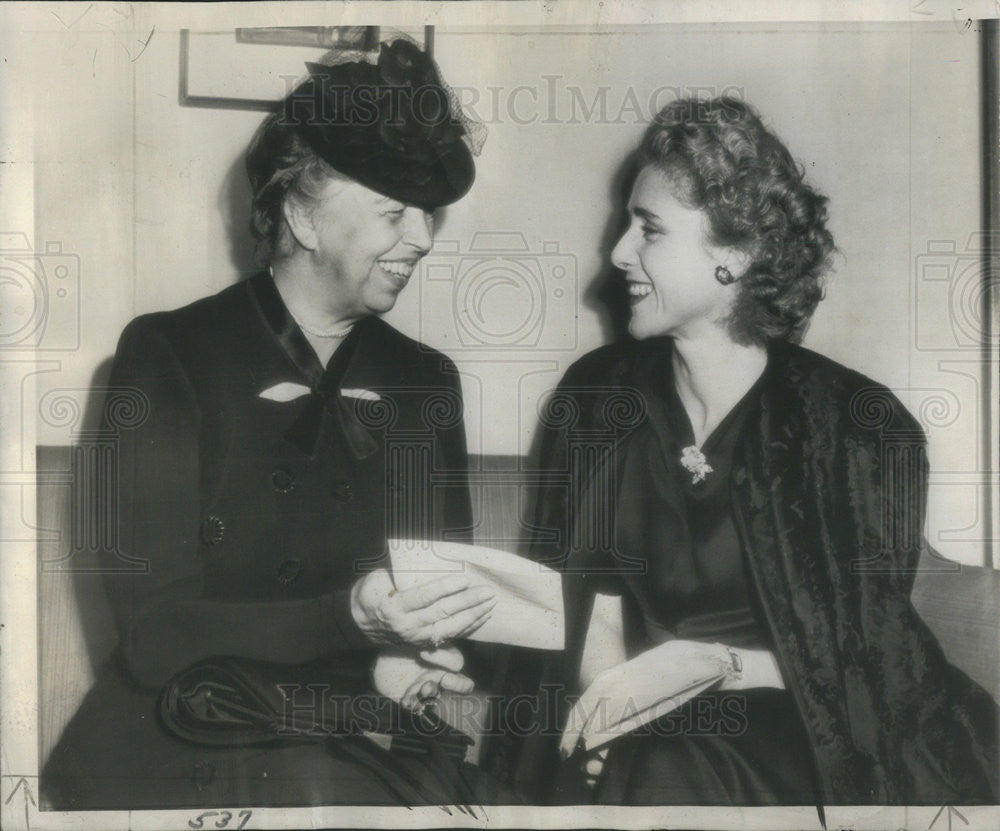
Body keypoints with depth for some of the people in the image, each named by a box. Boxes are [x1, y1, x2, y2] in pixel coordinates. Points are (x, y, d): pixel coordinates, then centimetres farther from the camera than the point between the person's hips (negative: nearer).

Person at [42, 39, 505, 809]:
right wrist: (352, 618, -24)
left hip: (374, 757, 3)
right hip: (189, 756, -3)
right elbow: (155, 631, -10)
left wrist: (423, 652, -10)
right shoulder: (168, 358, -4)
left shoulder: (426, 381, 9)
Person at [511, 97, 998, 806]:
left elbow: (862, 654, -4)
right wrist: (609, 685, -15)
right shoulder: (598, 394, 5)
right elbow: (589, 590, 5)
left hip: (809, 728, -2)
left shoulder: (869, 428, -6)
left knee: (676, 781, -30)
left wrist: (706, 662, -17)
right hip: (649, 732, 2)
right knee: (653, 780, -29)